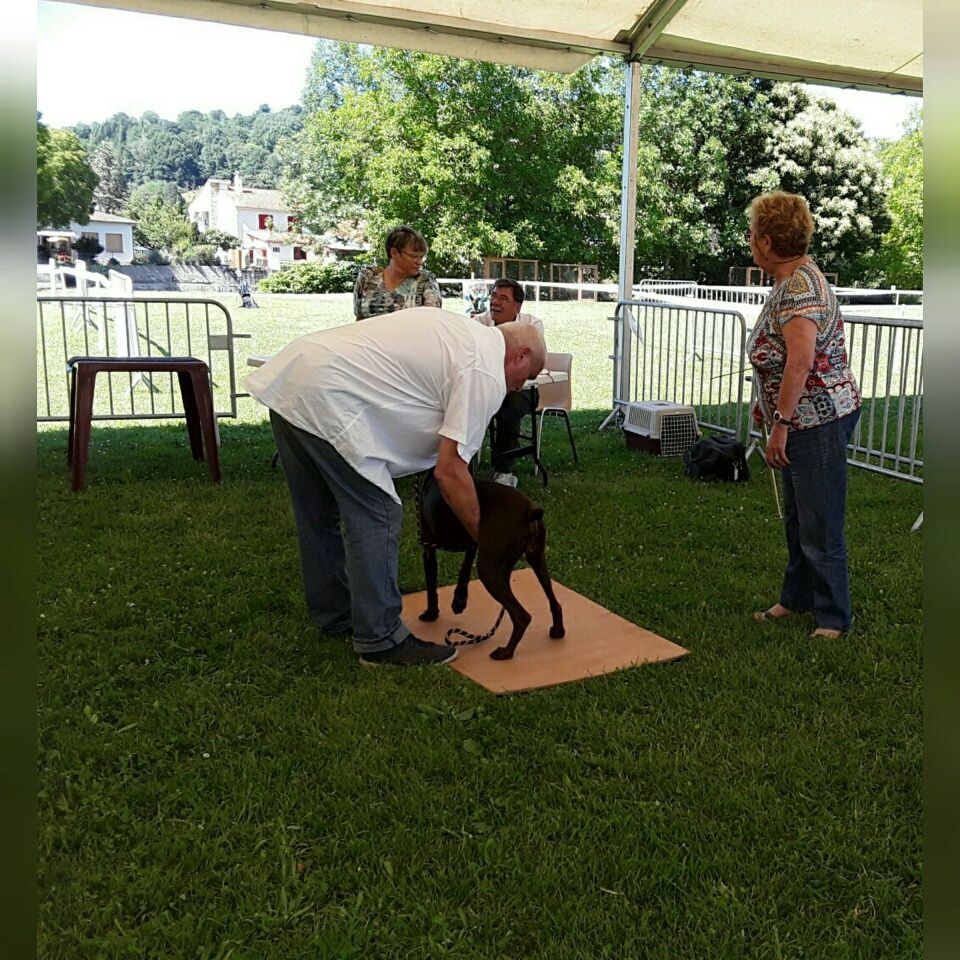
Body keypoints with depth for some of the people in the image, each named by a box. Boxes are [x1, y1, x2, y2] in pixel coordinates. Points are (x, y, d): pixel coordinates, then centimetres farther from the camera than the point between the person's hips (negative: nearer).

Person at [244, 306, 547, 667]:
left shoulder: (461, 329, 21)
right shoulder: (487, 374, -6)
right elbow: (449, 470, -10)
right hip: (327, 397, -10)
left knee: (320, 515, 20)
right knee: (375, 519, -3)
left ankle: (333, 615, 36)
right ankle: (381, 641, 5)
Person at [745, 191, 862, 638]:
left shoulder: (799, 286, -21)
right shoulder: (791, 279, 11)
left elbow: (801, 361, -29)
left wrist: (780, 424, -26)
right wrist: (768, 403, 23)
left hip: (818, 420, -11)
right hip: (804, 418, 11)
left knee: (820, 524, -2)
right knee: (797, 518, 20)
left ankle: (833, 619, 11)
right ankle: (797, 599, 34)